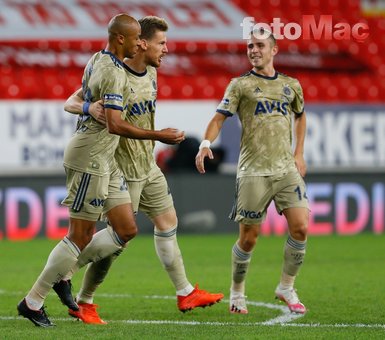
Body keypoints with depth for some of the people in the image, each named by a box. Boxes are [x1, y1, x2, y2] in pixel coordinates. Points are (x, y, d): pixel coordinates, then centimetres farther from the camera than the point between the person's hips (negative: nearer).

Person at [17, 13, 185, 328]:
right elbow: (115, 125, -27)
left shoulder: (97, 60, 11)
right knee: (82, 236, -4)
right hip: (90, 157, -10)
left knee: (126, 230, 8)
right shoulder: (114, 73, -19)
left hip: (105, 159, 10)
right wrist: (159, 136, -23)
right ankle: (33, 302, 5)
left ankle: (60, 273, 15)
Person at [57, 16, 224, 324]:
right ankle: (83, 303, 8)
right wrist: (88, 107, -41)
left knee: (167, 223, 15)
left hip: (148, 168, 9)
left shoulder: (151, 73, 4)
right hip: (123, 171, -9)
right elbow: (70, 102, -19)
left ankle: (185, 293, 27)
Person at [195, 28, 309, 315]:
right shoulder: (240, 84, 2)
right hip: (253, 170, -3)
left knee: (300, 227, -8)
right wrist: (206, 143, -24)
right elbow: (219, 117, -5)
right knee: (249, 236, -1)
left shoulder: (291, 85, 13)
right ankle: (237, 293, 18)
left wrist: (299, 154, 21)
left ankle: (287, 287, 10)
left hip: (286, 169, 3)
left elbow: (300, 116, 30)